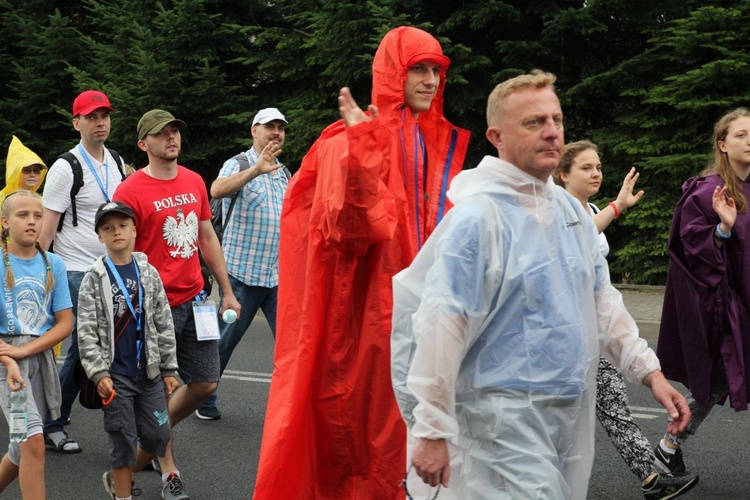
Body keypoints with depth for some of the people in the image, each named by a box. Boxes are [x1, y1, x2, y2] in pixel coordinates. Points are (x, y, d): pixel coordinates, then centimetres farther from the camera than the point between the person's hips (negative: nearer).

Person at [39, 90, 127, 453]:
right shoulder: (66, 168, -8)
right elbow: (46, 228, -10)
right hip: (77, 272, -6)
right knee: (82, 351, -7)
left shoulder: (118, 164, 12)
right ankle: (50, 426, 6)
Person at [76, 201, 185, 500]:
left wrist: (169, 368, 6)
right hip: (116, 375, -3)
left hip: (149, 372, 3)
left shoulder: (148, 273, 5)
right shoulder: (95, 278, -4)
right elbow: (86, 331, -6)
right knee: (123, 438, -1)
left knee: (157, 433, 6)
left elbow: (164, 323, 8)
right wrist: (99, 373, -13)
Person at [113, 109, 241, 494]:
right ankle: (167, 468, 16)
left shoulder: (194, 182, 10)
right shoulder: (130, 191, -10)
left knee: (205, 384, 10)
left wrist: (227, 292, 17)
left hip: (194, 299, 7)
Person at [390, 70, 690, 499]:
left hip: (574, 411, 8)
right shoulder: (478, 217, -15)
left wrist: (649, 371, 12)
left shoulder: (572, 210, 10)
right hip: (505, 413, -8)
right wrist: (432, 432, -20)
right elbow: (440, 325, -18)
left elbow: (602, 300, 20)